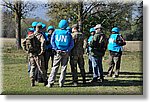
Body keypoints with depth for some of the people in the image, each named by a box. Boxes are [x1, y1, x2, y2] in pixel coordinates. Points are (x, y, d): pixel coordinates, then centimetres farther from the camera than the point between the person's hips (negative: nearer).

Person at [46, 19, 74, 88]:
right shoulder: (68, 33, 3)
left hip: (58, 52, 0)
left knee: (55, 67, 3)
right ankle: (61, 83, 7)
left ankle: (50, 83, -2)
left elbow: (52, 41, -4)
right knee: (64, 68, 8)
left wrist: (56, 49, -6)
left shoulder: (56, 32, 2)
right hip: (65, 53, 0)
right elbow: (72, 44, -3)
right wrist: (67, 50, -6)